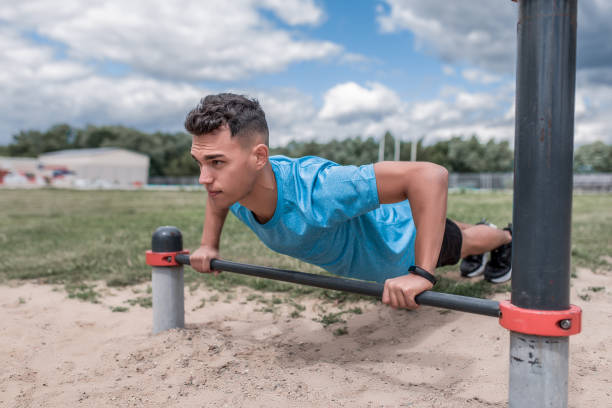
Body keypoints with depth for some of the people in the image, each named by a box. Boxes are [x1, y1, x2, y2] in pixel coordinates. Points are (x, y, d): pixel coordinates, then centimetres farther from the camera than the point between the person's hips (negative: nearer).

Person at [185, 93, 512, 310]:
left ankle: (505, 238, 66)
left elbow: (431, 175, -53)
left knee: (462, 242, 30)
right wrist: (209, 244, -6)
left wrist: (422, 273, -54)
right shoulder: (233, 182, -28)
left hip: (405, 243, -6)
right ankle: (478, 235, 73)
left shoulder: (314, 191, -51)